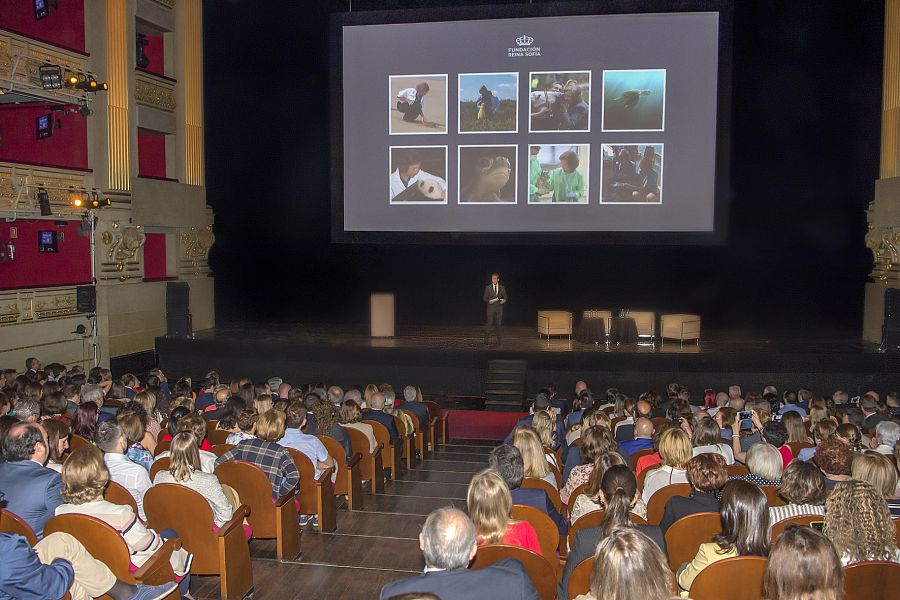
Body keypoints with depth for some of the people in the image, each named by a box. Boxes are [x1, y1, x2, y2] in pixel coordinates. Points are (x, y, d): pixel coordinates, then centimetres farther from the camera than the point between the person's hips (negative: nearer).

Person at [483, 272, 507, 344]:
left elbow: (505, 298, 8)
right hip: (491, 307, -2)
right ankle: (486, 340, -2)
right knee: (489, 323, -6)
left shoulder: (502, 288, 6)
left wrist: (504, 300, -15)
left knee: (498, 324, 7)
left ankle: (499, 339, 14)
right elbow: (484, 298, 2)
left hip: (499, 307, 2)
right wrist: (488, 301, -18)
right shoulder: (488, 287, 1)